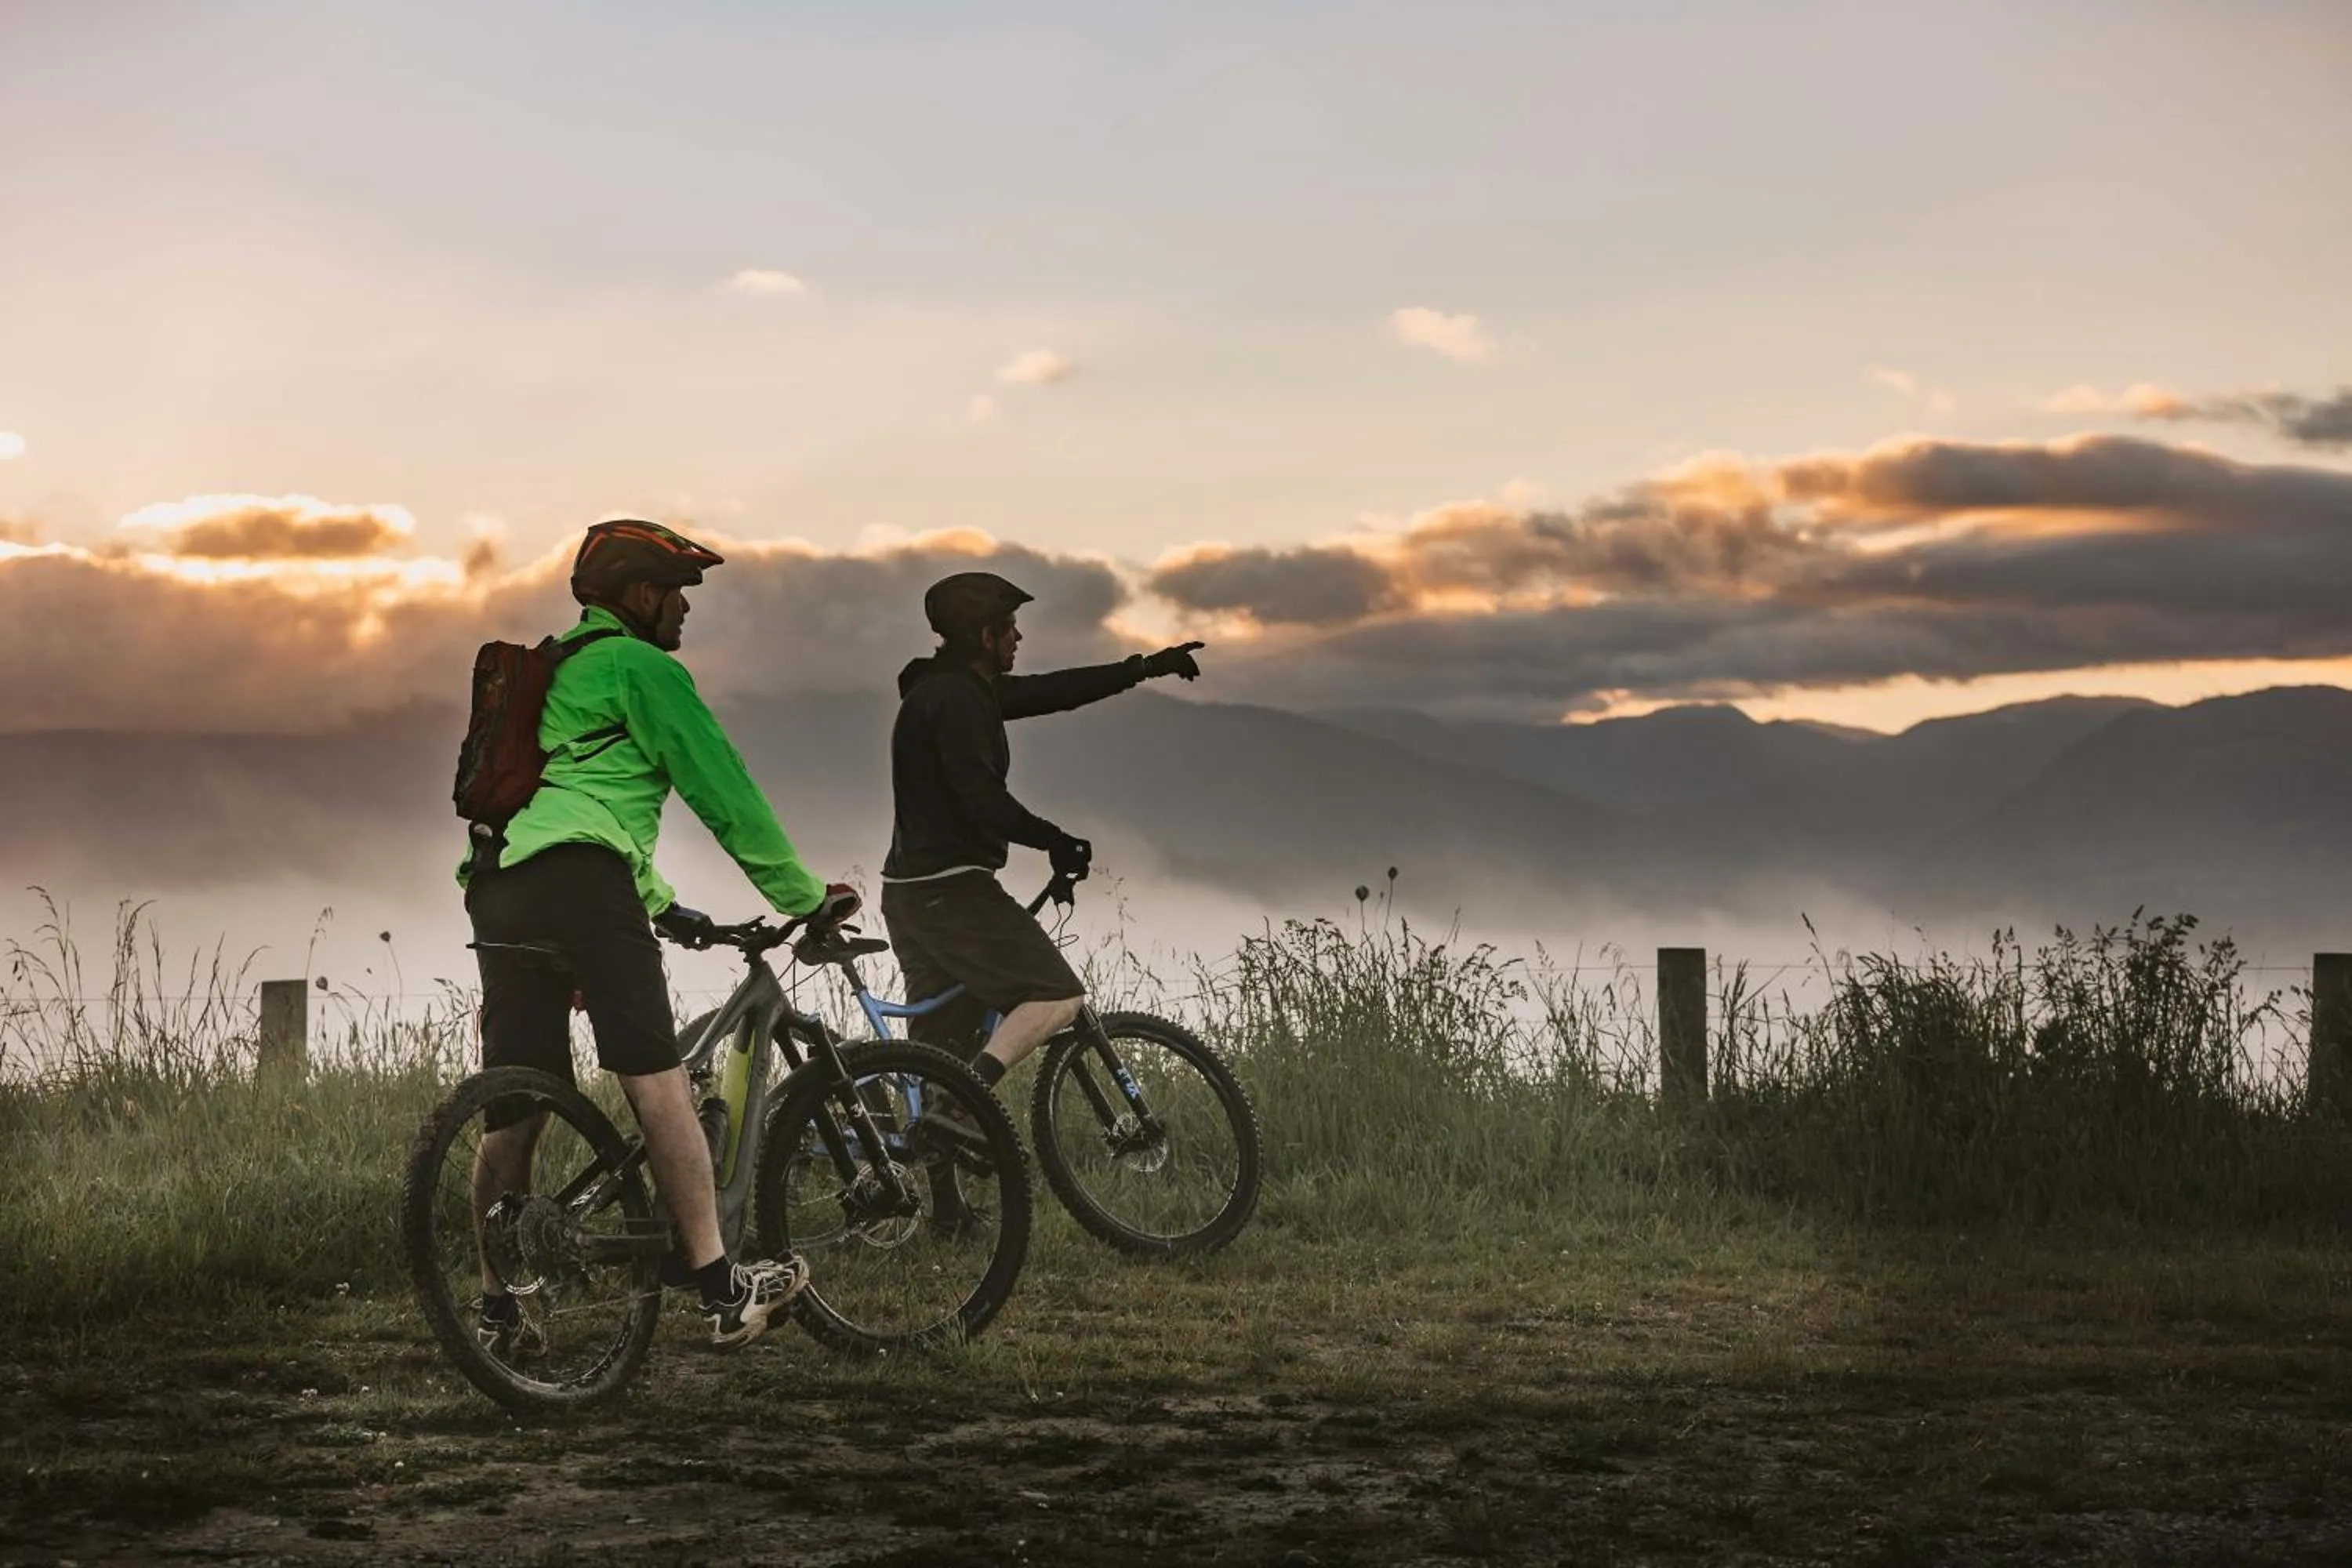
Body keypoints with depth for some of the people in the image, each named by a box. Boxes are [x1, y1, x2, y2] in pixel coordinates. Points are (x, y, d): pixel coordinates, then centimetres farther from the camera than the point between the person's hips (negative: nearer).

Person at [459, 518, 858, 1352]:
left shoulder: (553, 673, 33)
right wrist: (806, 897, 12)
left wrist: (660, 905, 45)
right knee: (655, 1080, -10)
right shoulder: (643, 668, 6)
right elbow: (724, 792, 5)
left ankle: (498, 1309, 9)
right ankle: (720, 1288, -12)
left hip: (497, 886, 9)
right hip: (580, 877, -8)